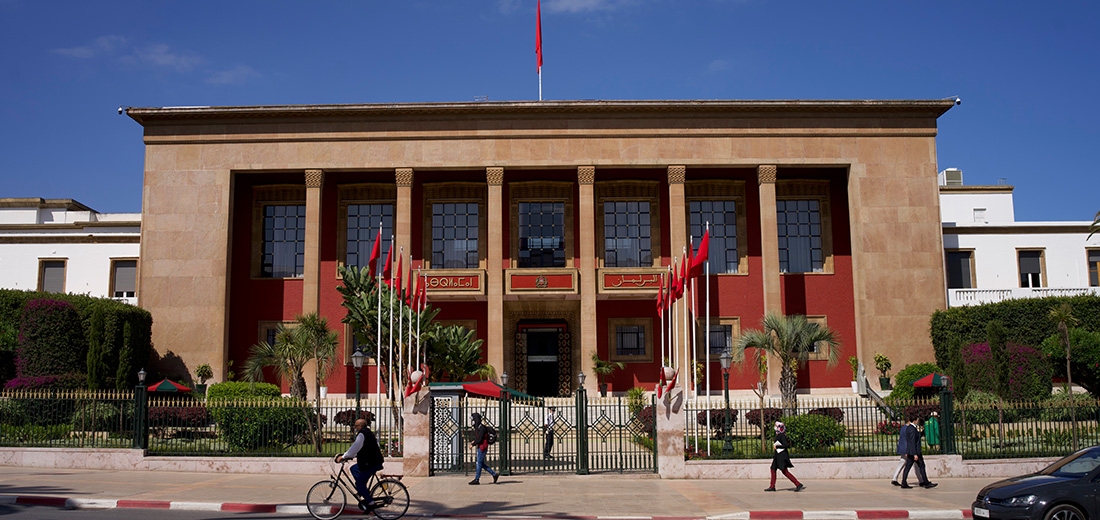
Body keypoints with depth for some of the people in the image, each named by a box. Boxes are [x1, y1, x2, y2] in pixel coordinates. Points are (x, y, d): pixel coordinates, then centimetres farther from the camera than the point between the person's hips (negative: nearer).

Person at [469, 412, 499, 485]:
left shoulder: (481, 428, -18)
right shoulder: (477, 427, 13)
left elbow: (480, 439, -22)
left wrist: (473, 444, -14)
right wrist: (474, 441, 9)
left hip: (482, 448, -10)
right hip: (480, 447, 10)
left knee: (479, 463, -4)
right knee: (481, 464, 10)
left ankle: (476, 480, 2)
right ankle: (494, 474, 15)